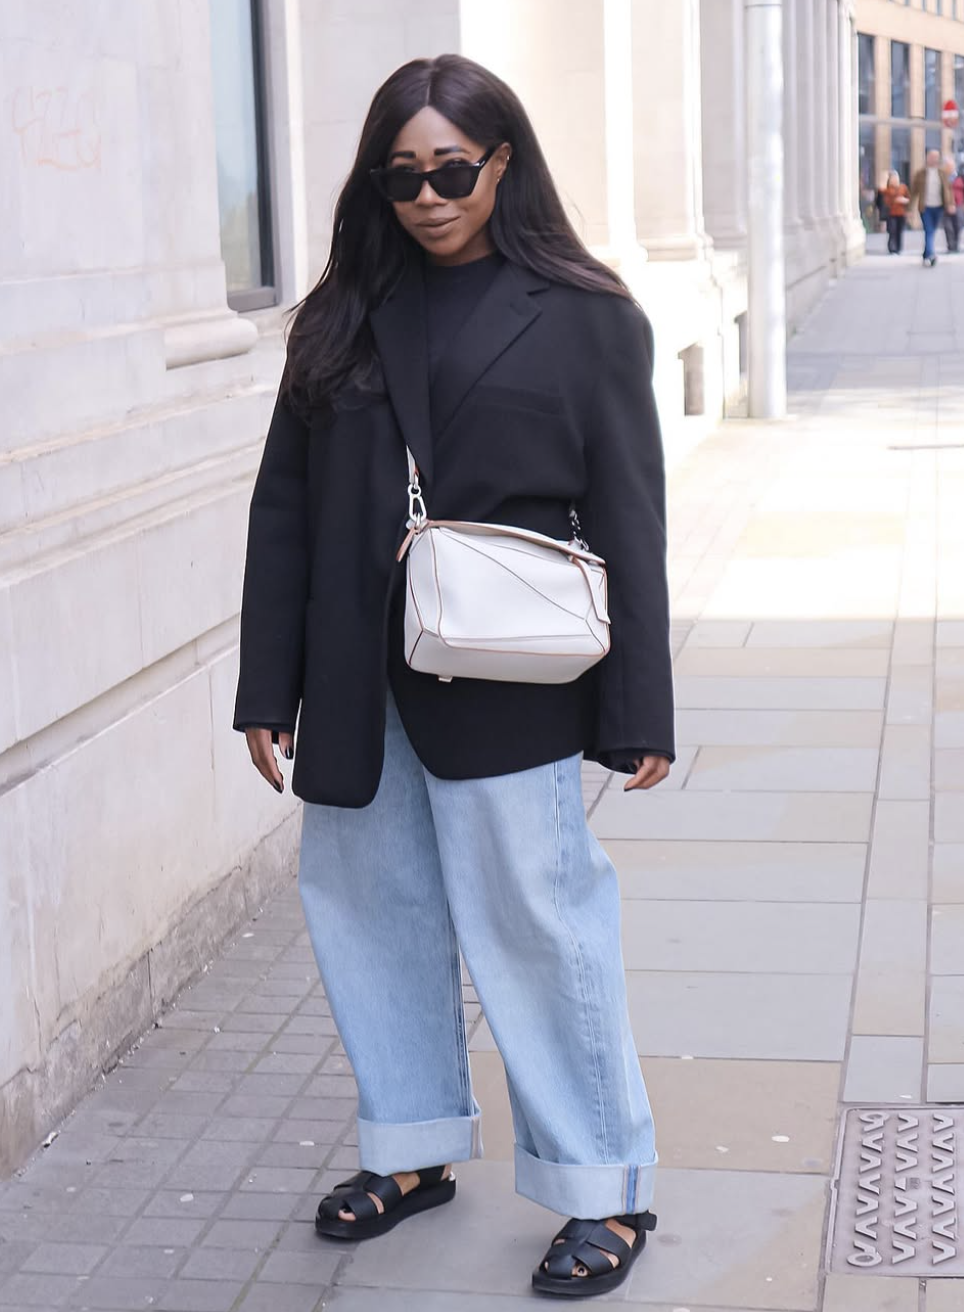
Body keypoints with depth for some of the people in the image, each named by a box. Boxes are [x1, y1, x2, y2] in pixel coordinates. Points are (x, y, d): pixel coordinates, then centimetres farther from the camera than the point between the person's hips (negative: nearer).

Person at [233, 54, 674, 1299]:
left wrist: (639, 711, -6)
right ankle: (414, 1151, 34)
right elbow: (284, 507, 8)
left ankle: (605, 1190, 16)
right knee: (364, 902, 14)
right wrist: (268, 686, 4)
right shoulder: (343, 317, 8)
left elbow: (628, 522, -2)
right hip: (360, 684, 5)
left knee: (535, 919, 0)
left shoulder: (582, 317, -2)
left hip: (506, 687, -4)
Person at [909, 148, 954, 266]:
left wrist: (951, 203, -7)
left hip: (938, 207, 3)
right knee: (929, 232, -14)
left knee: (931, 232, 10)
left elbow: (948, 189, 6)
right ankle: (930, 255, -25)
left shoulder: (942, 173, 9)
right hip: (925, 207, -3)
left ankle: (926, 256, 21)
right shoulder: (920, 174, 2)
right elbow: (914, 191, 4)